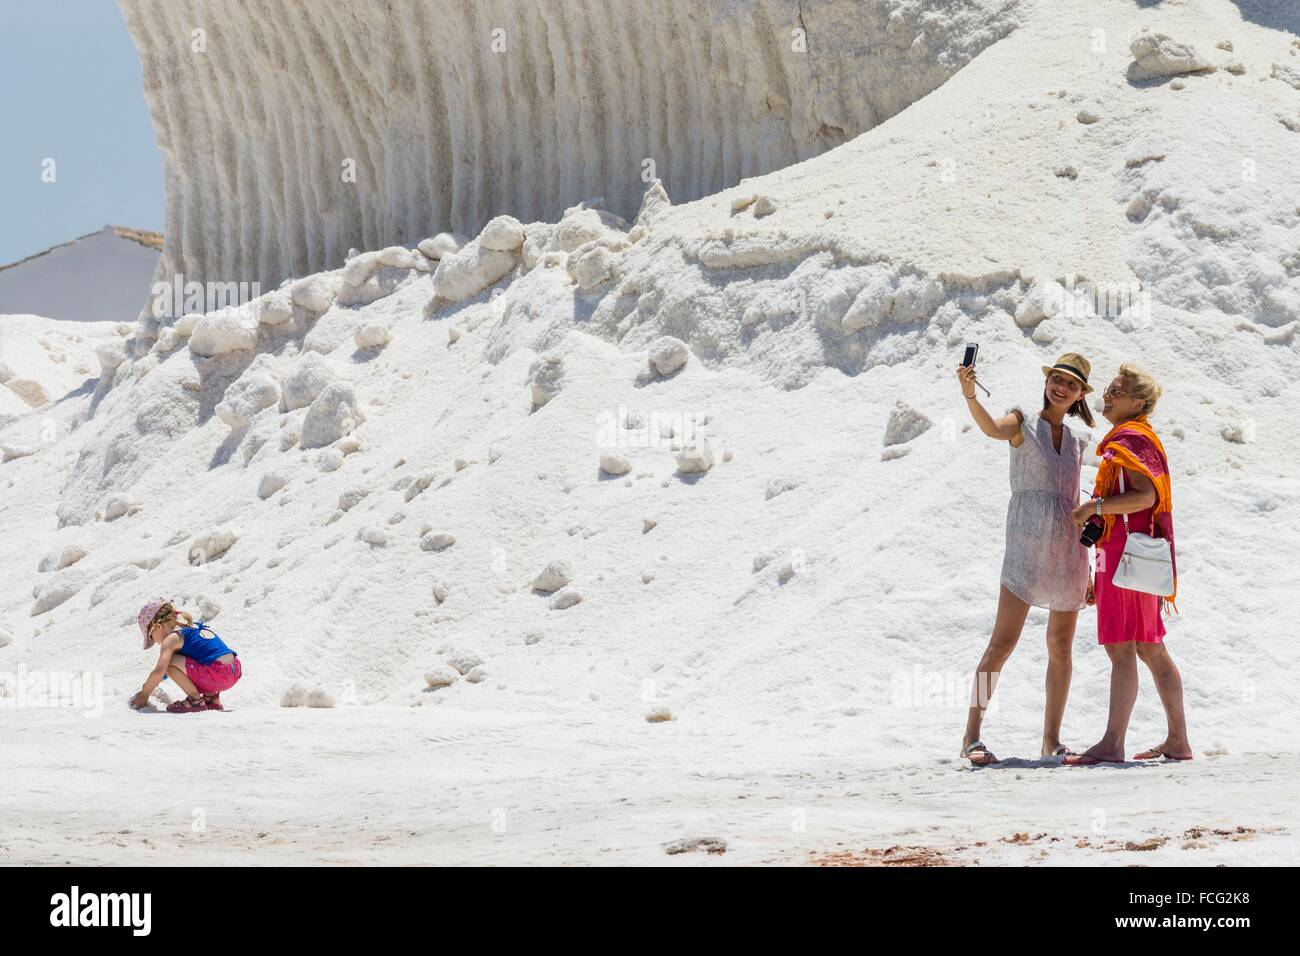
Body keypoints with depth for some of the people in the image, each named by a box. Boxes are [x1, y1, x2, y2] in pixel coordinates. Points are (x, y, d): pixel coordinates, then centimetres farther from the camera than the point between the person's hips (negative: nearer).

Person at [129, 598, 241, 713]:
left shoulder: (171, 639, -3)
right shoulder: (194, 626, 23)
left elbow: (159, 671, -13)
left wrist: (144, 694, 2)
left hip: (217, 675, -9)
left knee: (169, 662, -8)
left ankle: (195, 700, -2)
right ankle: (212, 699, 21)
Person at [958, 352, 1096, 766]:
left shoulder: (1075, 443, 18)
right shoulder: (1023, 423, 3)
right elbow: (992, 428, -21)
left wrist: (1086, 569, 18)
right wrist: (969, 394, -41)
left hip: (1068, 548, 6)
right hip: (1028, 542, -6)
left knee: (1061, 648, 6)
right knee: (1004, 641, -13)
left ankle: (1051, 740, 13)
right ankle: (971, 736, -14)